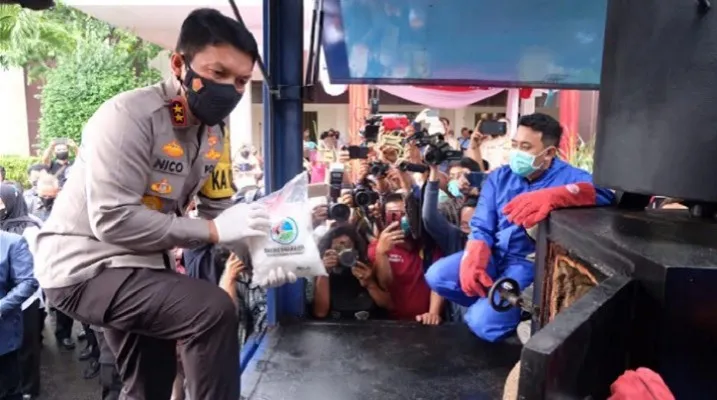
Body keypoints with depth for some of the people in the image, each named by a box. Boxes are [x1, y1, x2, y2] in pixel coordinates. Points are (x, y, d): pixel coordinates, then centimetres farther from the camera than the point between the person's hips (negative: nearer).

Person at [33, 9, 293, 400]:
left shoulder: (215, 133, -1)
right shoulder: (130, 115, -25)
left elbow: (218, 211, 2)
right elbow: (112, 220, -31)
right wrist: (212, 230, -31)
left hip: (142, 265, 8)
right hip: (85, 266, -8)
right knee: (214, 310, -26)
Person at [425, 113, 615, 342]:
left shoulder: (568, 176, -6)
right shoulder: (499, 177, 7)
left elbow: (603, 192, -30)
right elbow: (481, 228, 1)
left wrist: (552, 196, -48)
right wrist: (472, 261, -20)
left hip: (531, 263, -5)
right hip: (494, 256, 6)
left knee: (485, 322, -24)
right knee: (436, 276, -14)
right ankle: (491, 304, 7)